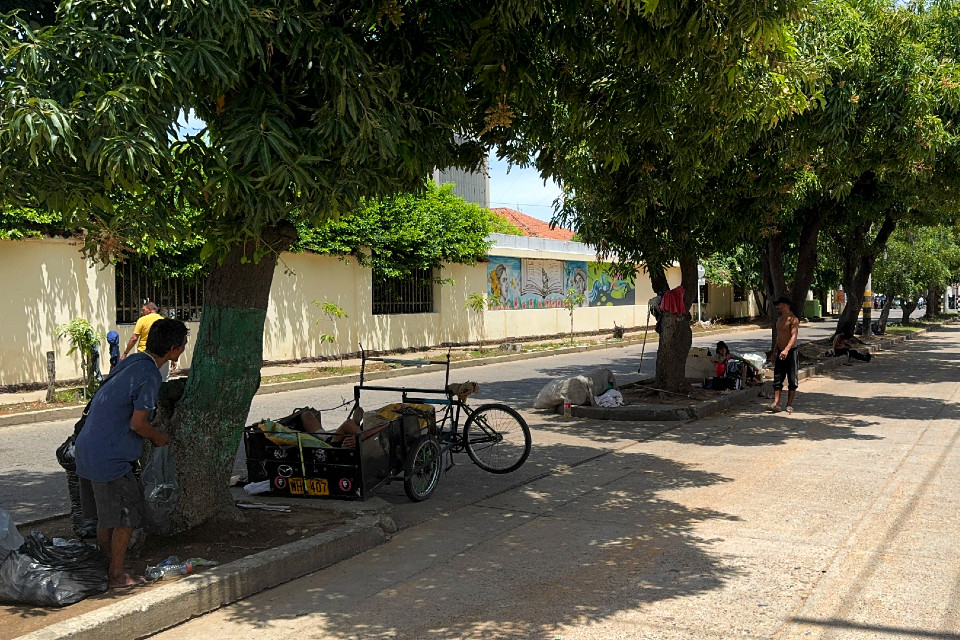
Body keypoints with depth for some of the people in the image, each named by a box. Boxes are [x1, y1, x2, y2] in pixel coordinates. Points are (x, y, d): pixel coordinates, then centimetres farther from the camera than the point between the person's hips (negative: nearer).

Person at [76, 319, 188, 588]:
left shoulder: (132, 361, 9)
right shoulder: (149, 376, -19)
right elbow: (137, 423, -19)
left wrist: (152, 432, 22)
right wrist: (158, 436, 0)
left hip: (87, 449, 9)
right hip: (109, 457, -9)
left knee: (106, 516, 19)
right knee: (127, 515, 2)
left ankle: (104, 566, 29)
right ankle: (117, 576, 10)